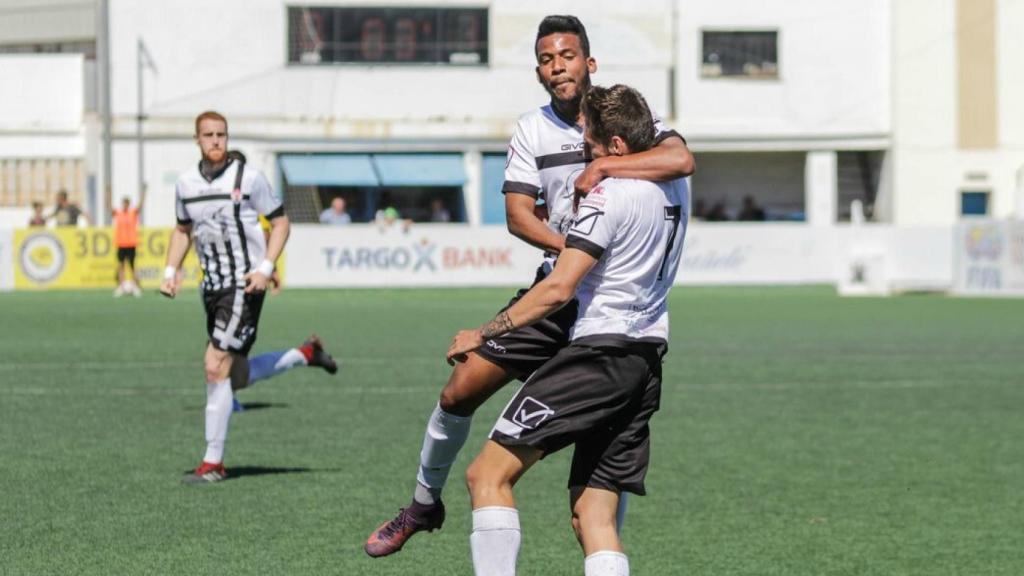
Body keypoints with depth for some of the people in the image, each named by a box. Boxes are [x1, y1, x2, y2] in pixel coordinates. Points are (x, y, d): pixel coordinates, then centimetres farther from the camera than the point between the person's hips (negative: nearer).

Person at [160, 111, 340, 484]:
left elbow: (280, 222, -2)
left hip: (245, 285, -7)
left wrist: (266, 268, -14)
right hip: (213, 286, 7)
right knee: (236, 377, 10)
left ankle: (213, 463, -8)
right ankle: (306, 354, 34)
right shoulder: (186, 184, 7)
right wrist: (171, 271, 8)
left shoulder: (248, 177, -8)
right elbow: (182, 230, 22)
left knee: (216, 367, -14)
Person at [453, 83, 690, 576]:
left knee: (488, 474, -6)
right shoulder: (674, 182, 10)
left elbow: (558, 289, -16)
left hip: (601, 347, -9)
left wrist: (484, 333, -8)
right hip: (648, 359, 9)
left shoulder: (608, 196, -12)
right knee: (594, 518, 7)